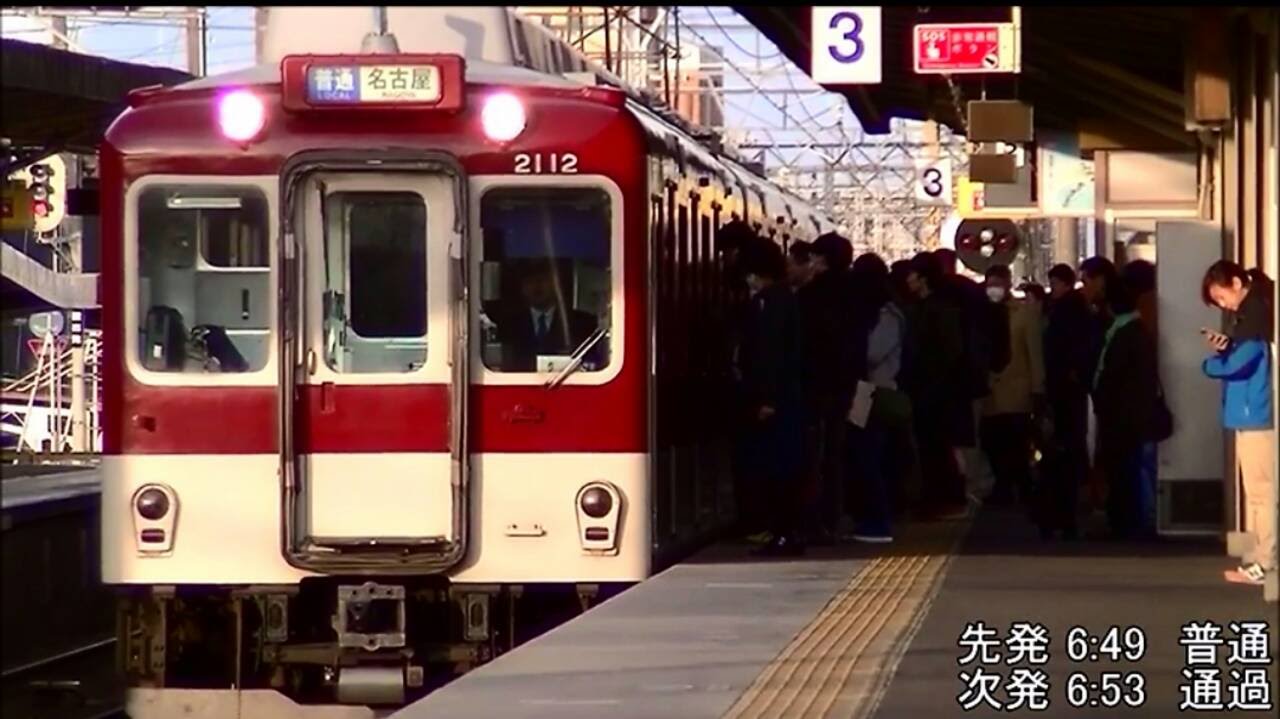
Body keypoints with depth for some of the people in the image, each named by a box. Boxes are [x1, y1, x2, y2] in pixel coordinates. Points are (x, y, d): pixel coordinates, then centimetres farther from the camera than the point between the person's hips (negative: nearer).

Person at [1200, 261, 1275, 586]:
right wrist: (1225, 349, 3)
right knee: (1258, 490, 12)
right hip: (1253, 414, 10)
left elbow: (1240, 363, -21)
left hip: (1256, 415, -10)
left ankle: (1265, 563, -5)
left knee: (1262, 490, -7)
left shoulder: (1256, 312, -14)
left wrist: (1211, 363, -2)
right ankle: (1262, 558, 15)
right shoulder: (1253, 312, 16)